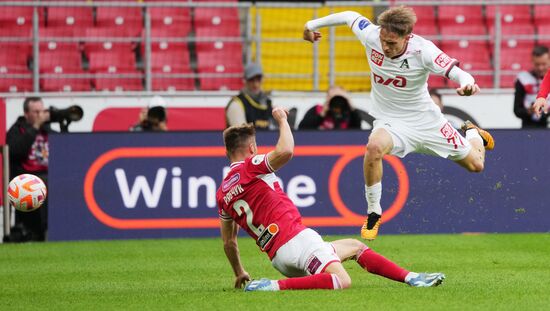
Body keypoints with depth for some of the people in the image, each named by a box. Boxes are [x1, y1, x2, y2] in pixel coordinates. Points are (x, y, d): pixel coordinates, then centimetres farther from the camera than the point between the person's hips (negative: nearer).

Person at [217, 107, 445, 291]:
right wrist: (282, 120, -4)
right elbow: (285, 151, -21)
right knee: (341, 281, -28)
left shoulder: (222, 194, 19)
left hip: (277, 258, 9)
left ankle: (411, 278, 18)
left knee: (354, 246, 25)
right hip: (294, 238, -9)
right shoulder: (249, 167, -3)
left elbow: (228, 241, 24)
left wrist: (239, 273, 36)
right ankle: (276, 286, -27)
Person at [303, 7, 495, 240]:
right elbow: (350, 16, 0)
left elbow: (456, 72, -32)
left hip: (425, 119, 0)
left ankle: (471, 133, 49)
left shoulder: (423, 50, -27)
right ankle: (373, 213, -17)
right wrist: (313, 24, 13)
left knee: (475, 164, 9)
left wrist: (467, 83, -56)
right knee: (374, 147, -37)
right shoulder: (371, 35, -20)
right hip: (390, 121, 0)